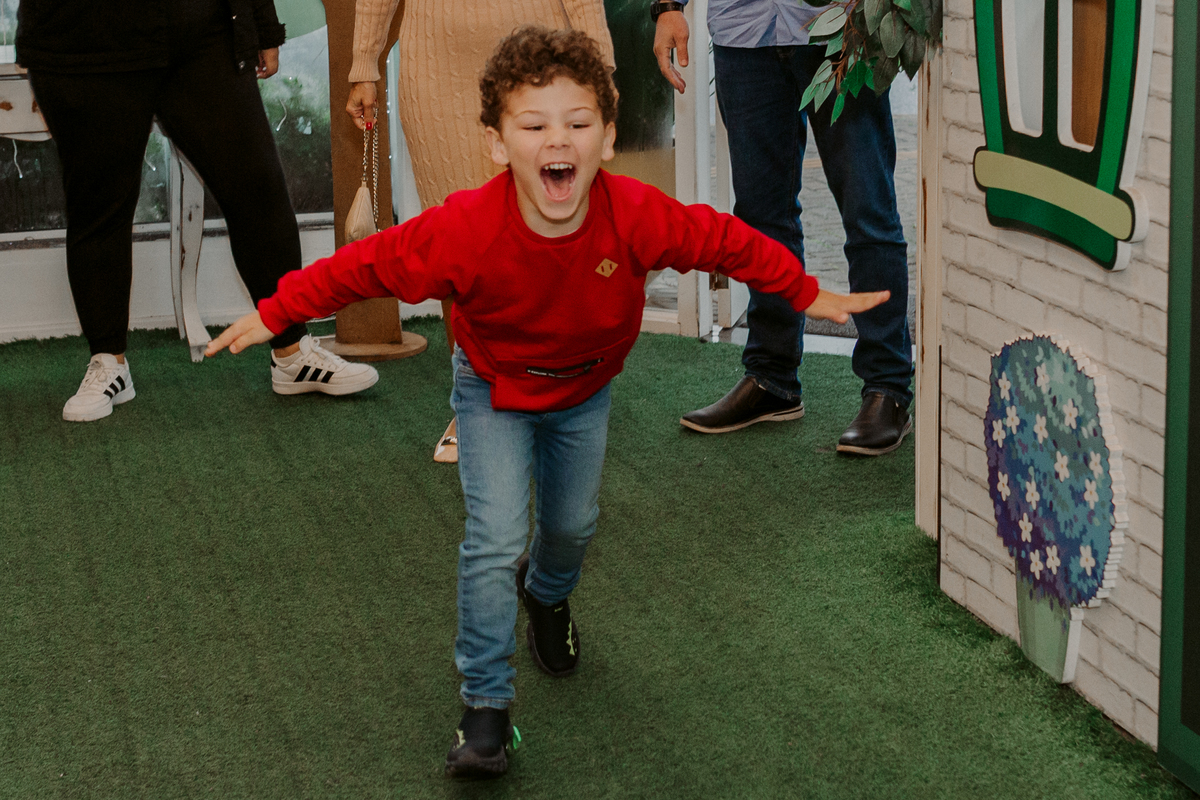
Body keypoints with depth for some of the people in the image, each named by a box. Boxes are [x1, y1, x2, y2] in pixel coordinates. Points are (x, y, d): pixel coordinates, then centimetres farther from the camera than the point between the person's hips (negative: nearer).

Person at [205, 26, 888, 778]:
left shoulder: (636, 216, -32)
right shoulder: (466, 230, -37)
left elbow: (727, 241, -15)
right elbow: (366, 264, -24)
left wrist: (807, 292, -5)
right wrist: (273, 315, -20)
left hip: (584, 388, 3)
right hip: (494, 391, -3)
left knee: (574, 523, 19)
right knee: (496, 540, -14)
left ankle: (548, 596, 56)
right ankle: (486, 706, -2)